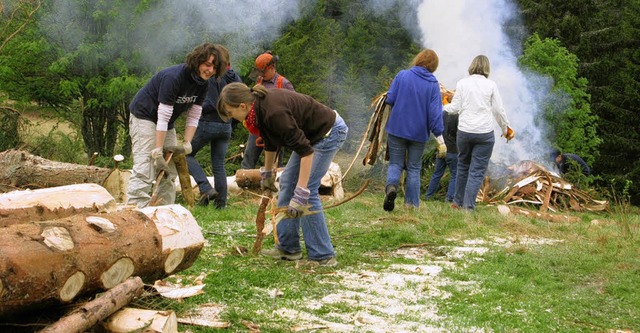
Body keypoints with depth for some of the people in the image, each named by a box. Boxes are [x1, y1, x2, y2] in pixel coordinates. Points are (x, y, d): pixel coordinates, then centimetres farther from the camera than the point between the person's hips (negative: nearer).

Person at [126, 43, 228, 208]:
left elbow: (193, 117, -1)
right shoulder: (173, 77, -29)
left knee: (169, 173, 6)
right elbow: (162, 117, -30)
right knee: (144, 170, -20)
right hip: (144, 117, -9)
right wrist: (158, 152, -30)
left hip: (167, 125, 9)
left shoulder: (202, 83, -5)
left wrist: (186, 144, -13)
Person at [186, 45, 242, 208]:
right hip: (226, 126, 6)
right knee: (219, 165, 12)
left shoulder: (211, 76, -14)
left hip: (208, 123, -6)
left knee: (187, 154, 9)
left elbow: (211, 104, -19)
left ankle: (206, 188, -6)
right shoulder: (234, 77, 6)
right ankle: (221, 203, 12)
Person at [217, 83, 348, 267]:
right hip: (313, 134, 10)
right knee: (287, 182, 10)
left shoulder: (274, 113, -34)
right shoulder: (259, 105, -5)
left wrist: (300, 194, -38)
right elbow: (271, 141, 15)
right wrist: (267, 173, 26)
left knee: (308, 191, -14)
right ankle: (288, 248, 15)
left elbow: (305, 150, -36)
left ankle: (324, 256, -7)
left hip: (330, 132, -10)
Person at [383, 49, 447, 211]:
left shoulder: (402, 75, -6)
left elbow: (389, 99, -6)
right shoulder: (433, 84, -5)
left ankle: (391, 186, -20)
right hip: (419, 132, 0)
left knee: (395, 164, 10)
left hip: (397, 129, 0)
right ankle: (411, 204, 10)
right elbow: (435, 112, -10)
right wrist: (439, 138, -7)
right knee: (414, 168, 12)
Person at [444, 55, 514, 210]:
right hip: (485, 133, -2)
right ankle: (468, 206, -4)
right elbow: (499, 110, 3)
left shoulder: (462, 83, 1)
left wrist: (444, 107, 23)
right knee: (477, 171, 1)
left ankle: (457, 202, 26)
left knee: (463, 167, 18)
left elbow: (455, 108, 1)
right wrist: (506, 128, 18)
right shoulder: (491, 85, 0)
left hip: (464, 131, 2)